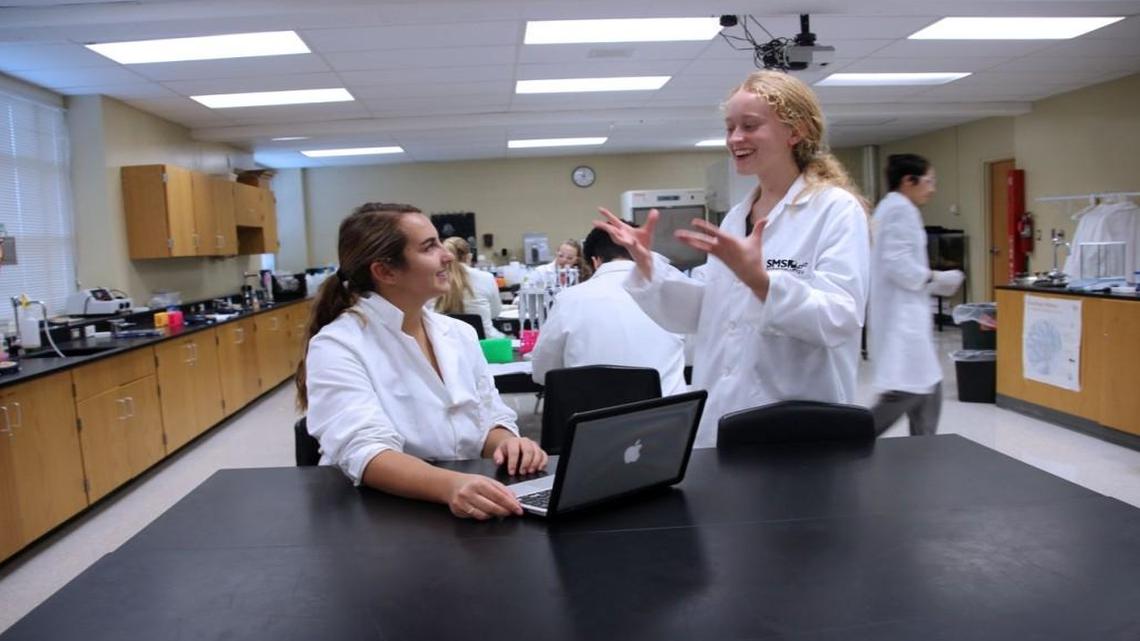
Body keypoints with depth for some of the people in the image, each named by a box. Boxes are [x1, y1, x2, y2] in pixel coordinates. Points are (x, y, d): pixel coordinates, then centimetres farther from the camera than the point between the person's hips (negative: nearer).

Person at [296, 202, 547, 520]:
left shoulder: (460, 333, 8)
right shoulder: (337, 346, -10)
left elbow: (489, 420, 8)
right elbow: (365, 452, -23)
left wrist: (508, 444, -14)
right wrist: (449, 485, -39)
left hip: (471, 511, 5)